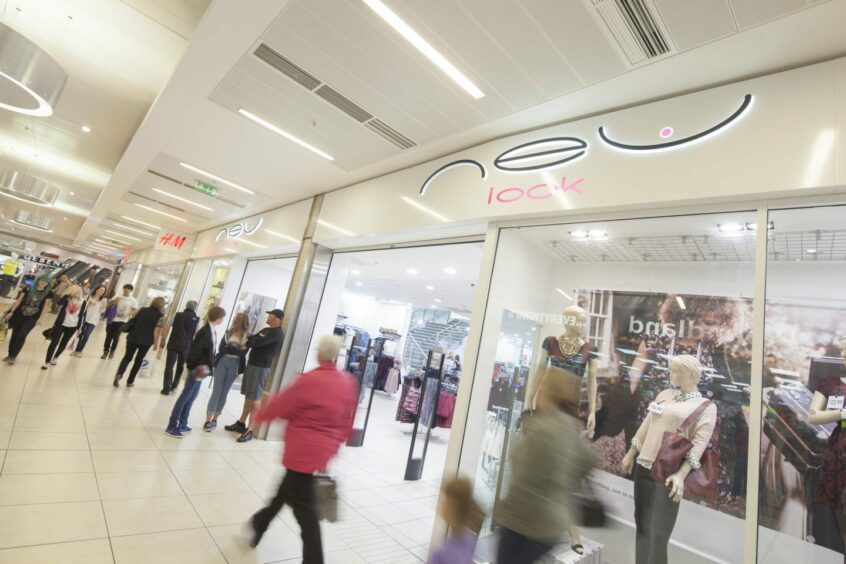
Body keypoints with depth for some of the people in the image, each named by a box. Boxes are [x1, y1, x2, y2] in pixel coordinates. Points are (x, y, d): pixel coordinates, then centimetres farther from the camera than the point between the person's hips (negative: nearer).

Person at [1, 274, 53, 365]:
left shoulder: (48, 293, -3)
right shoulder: (28, 289, 0)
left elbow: (46, 306, -3)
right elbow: (19, 300, 6)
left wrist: (41, 318, -9)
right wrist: (11, 312, 4)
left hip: (33, 317, -2)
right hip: (19, 314, 2)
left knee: (22, 335, -12)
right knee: (15, 335, 9)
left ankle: (13, 356, 0)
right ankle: (10, 355, 22)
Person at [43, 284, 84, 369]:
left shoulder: (83, 302, 1)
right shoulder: (67, 299, -4)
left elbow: (81, 315, 5)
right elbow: (59, 302, -26)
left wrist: (78, 327, 5)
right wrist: (68, 293, -23)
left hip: (72, 326, 2)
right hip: (61, 323, -2)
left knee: (63, 343, 14)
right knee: (54, 342, -4)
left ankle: (55, 358, 35)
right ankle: (47, 362, 4)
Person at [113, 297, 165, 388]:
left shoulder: (142, 310, 5)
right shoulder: (160, 316, -8)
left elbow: (133, 322, 11)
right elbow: (157, 331, -13)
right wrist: (155, 343, -5)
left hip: (133, 338, 2)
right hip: (146, 341, -2)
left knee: (127, 357, 13)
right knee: (138, 360, 14)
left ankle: (119, 374, -11)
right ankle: (130, 381, 18)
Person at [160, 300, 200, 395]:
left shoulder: (177, 315, 2)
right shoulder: (197, 319, -1)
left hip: (173, 344, 0)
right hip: (186, 347, 1)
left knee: (169, 366, 4)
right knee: (180, 367, 19)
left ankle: (166, 388, -1)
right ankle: (174, 385, 28)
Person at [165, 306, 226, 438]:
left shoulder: (212, 331, 7)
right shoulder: (205, 331, -21)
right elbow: (195, 350, -22)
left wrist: (206, 365, 11)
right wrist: (200, 365, -22)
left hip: (202, 368, 10)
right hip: (197, 368, -10)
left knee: (192, 396, 16)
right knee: (186, 396, -2)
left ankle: (182, 424, 27)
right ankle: (171, 426, 7)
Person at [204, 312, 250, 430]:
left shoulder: (248, 336, -2)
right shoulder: (228, 332, 4)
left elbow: (242, 353, -11)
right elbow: (220, 348, -3)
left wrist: (229, 347, -11)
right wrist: (236, 348, -13)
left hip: (235, 365, -1)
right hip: (222, 362, 1)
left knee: (224, 393, 8)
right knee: (216, 392, 1)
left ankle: (214, 419, 21)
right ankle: (208, 420, 6)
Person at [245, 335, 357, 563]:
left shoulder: (309, 380, -21)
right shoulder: (349, 382, -2)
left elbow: (281, 404, -7)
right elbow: (347, 421, 7)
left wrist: (259, 415, 13)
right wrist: (336, 442, 21)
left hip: (303, 452, -7)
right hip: (324, 451, 7)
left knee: (304, 509, 6)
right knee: (287, 490, 27)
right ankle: (259, 524, 47)